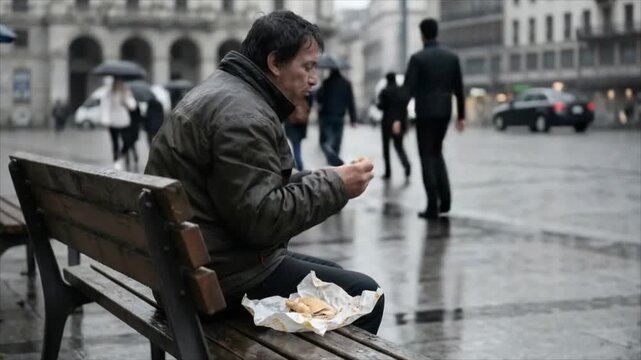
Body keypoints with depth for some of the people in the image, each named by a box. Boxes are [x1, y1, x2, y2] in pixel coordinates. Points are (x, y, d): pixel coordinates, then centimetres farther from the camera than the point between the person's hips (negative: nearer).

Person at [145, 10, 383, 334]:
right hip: (223, 275, -11)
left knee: (332, 278, 23)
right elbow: (262, 218, -25)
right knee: (363, 295, -9)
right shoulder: (241, 113, -20)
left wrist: (326, 179, 6)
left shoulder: (228, 91, 14)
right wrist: (335, 187, -16)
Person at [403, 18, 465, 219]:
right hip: (444, 112, 5)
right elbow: (459, 89, 6)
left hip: (425, 113, -5)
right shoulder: (452, 57, 5)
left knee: (427, 157, 2)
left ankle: (433, 206, -3)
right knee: (436, 152, 21)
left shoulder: (417, 58, -10)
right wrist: (461, 116, 14)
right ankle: (444, 197, 7)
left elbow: (407, 89, -15)